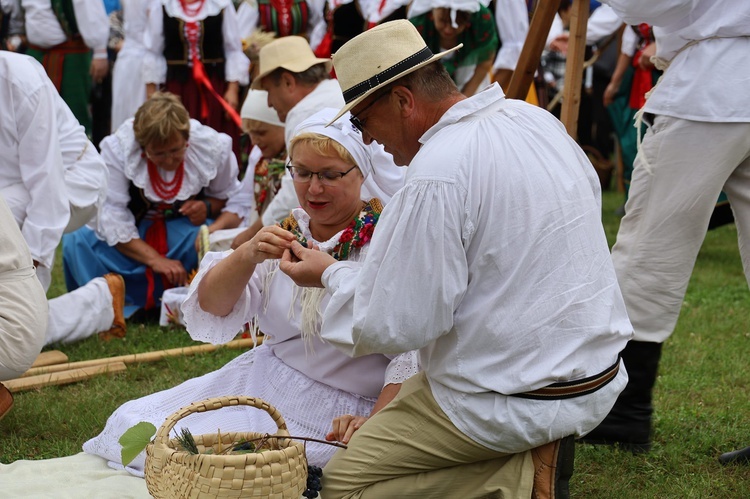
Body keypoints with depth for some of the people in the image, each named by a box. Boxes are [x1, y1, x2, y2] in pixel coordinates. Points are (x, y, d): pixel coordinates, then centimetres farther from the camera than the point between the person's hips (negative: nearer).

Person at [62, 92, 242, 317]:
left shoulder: (214, 146, -16)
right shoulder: (117, 148, -22)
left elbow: (229, 197, 2)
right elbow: (111, 216, -24)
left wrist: (208, 207, -23)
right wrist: (155, 260, -34)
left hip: (184, 228, 1)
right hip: (131, 235, -1)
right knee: (77, 239, -29)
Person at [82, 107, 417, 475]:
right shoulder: (288, 233, 8)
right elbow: (212, 308, -1)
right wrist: (248, 255, -20)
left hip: (338, 415, -6)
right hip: (263, 384, 6)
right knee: (131, 423, 1)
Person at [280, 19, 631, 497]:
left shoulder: (436, 177, -24)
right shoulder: (538, 119, 2)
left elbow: (397, 327, -19)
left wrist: (332, 273, -2)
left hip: (518, 400, -9)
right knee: (391, 398, 26)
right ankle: (529, 456, 10)